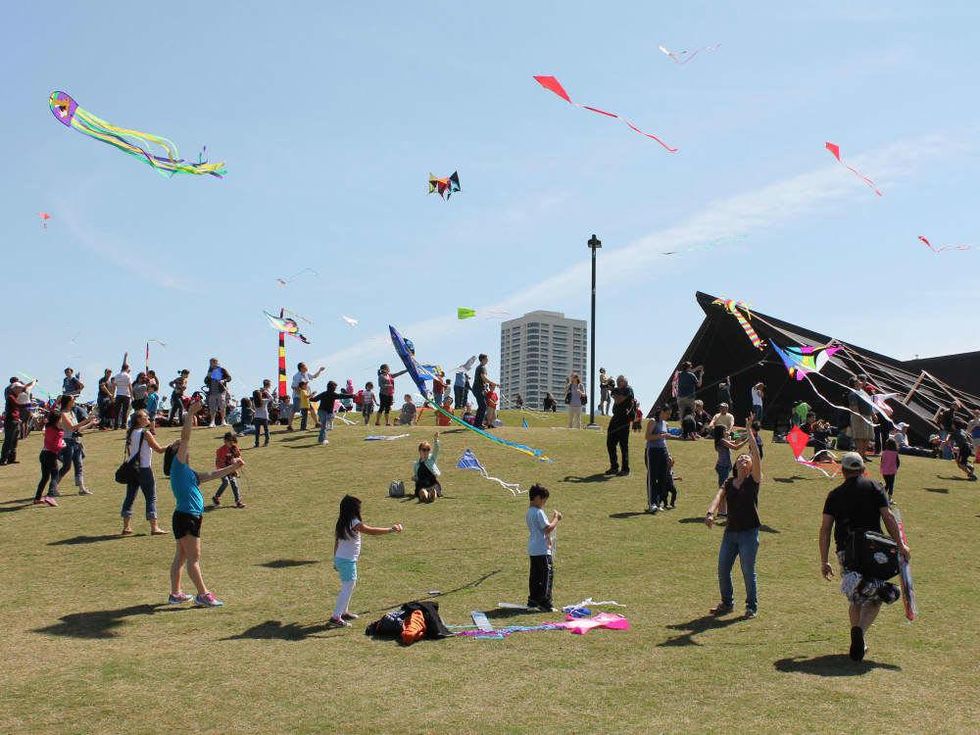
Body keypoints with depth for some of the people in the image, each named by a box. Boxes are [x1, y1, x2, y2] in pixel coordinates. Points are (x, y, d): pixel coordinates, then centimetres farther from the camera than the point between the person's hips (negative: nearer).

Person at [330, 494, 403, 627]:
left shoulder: (341, 523, 4)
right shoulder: (354, 524, -21)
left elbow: (336, 542, 11)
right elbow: (372, 531, -21)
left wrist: (336, 560, 19)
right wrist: (391, 529, -12)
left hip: (340, 559, 9)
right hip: (348, 561, -9)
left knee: (347, 587, 22)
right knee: (347, 588, -2)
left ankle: (344, 611, 33)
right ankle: (336, 617, -1)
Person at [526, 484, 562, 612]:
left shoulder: (528, 513, 14)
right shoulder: (539, 512, -17)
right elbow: (548, 529, -21)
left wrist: (553, 519, 14)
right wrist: (556, 519, -9)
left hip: (532, 550, 10)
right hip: (542, 550, -10)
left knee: (534, 575, 14)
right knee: (547, 575, -7)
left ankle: (533, 600, 19)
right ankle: (545, 603, -9)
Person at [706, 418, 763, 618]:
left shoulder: (754, 480, -2)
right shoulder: (728, 483, 9)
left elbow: (756, 455, -14)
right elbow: (718, 498, -7)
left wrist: (750, 431, -17)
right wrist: (710, 513, -28)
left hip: (749, 532, -4)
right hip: (730, 532, 4)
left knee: (748, 571, -2)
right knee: (723, 570, 6)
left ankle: (752, 606, 15)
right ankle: (727, 603, 25)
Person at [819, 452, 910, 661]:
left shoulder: (834, 495, 11)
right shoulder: (874, 487, 6)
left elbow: (825, 529, 6)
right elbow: (888, 517, -3)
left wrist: (824, 561, 9)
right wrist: (900, 545, 3)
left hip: (846, 552, 2)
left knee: (855, 599, 16)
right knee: (874, 600, 6)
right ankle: (860, 630, -17)